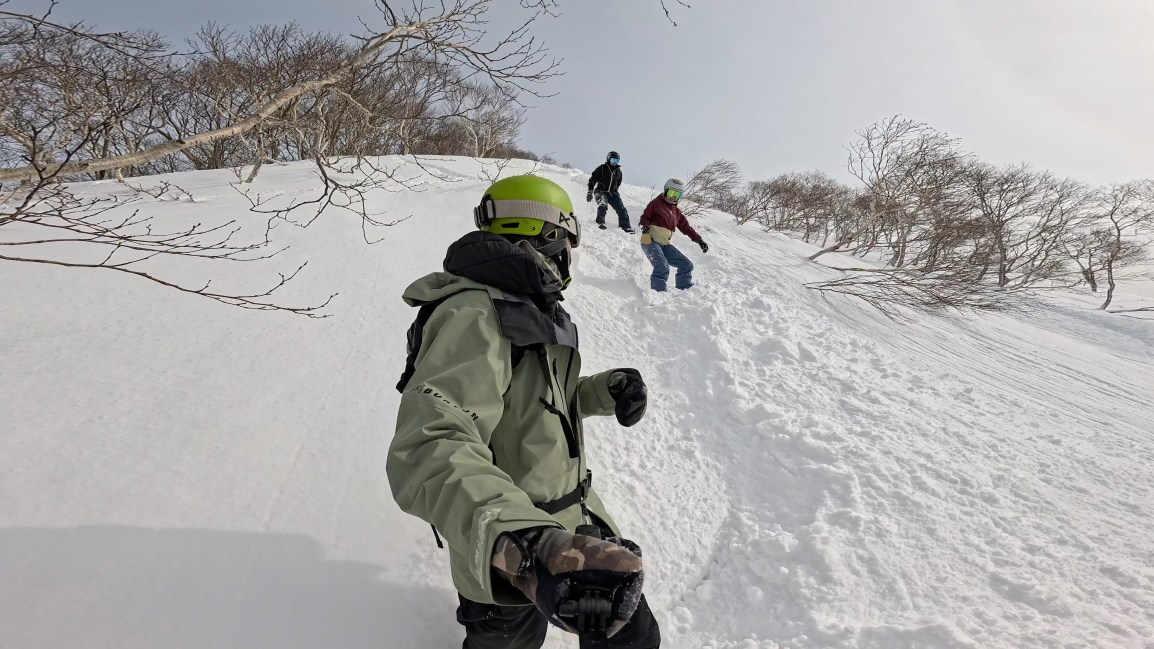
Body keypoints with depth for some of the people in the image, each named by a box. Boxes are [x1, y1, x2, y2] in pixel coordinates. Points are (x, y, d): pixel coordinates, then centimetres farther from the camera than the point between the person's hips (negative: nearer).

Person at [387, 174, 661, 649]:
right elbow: (429, 451, -39)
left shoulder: (528, 309, 8)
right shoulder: (474, 315, -26)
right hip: (506, 568, -8)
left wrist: (604, 391, -3)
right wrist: (521, 545, -56)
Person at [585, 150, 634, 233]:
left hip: (612, 193, 5)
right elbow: (592, 180, 0)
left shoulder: (618, 171, 12)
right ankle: (600, 222, -26)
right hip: (601, 191, -4)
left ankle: (626, 227, 1)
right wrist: (590, 192, -4)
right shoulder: (602, 168, -2)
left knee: (622, 210, -5)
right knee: (603, 205, -33)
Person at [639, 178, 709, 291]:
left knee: (687, 265, 4)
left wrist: (699, 240, 16)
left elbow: (686, 227, 23)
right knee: (663, 268, -28)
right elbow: (645, 216, 1)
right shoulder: (656, 203, 6)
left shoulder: (676, 212, 23)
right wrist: (645, 226, -22)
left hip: (664, 244, 7)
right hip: (650, 241, -7)